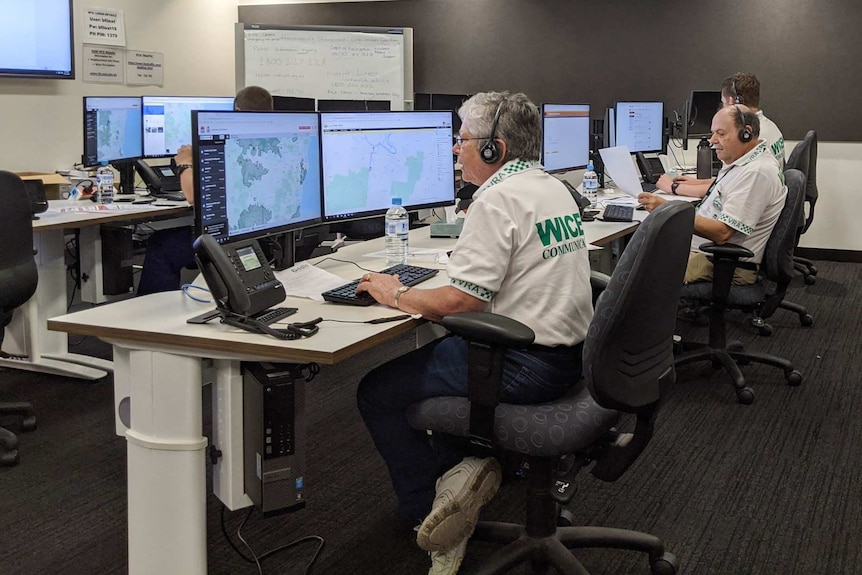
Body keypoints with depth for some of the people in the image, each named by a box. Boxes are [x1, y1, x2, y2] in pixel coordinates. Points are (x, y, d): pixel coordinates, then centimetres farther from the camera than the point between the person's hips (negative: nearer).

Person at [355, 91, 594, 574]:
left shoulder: (498, 198, -17)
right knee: (434, 352, 28)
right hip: (570, 356, 10)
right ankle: (465, 468, 14)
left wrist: (395, 295, -7)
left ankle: (427, 508, 7)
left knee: (377, 393, 1)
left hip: (526, 366, -10)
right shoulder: (555, 188, 12)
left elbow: (459, 302, -21)